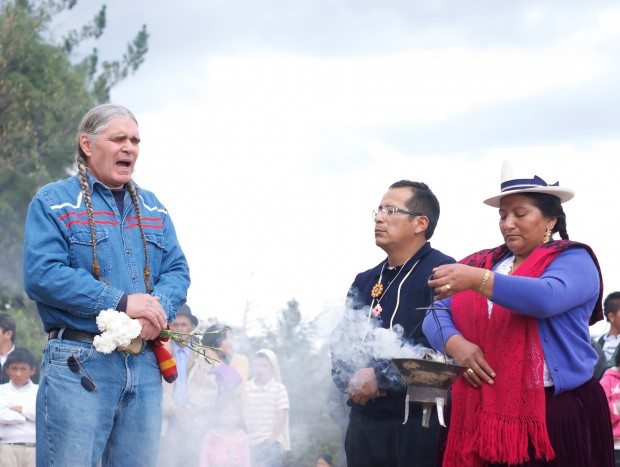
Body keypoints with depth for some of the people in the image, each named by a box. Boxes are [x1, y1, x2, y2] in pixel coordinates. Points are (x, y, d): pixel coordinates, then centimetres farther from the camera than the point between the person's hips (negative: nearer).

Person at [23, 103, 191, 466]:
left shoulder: (153, 208, 18)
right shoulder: (53, 202, 0)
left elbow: (177, 271, 11)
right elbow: (42, 275, -13)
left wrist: (158, 310, -13)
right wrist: (122, 302, -18)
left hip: (145, 367, 6)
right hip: (78, 365, -5)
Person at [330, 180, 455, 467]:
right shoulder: (365, 281, 17)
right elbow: (339, 346, 14)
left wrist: (380, 377, -18)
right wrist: (351, 378, -8)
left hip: (419, 429, -7)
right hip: (363, 427, 7)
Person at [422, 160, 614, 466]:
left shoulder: (572, 260, 1)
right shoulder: (481, 262, 16)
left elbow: (547, 298, -20)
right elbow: (436, 315, 8)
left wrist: (479, 281, -29)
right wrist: (456, 344, -14)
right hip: (484, 415, 5)